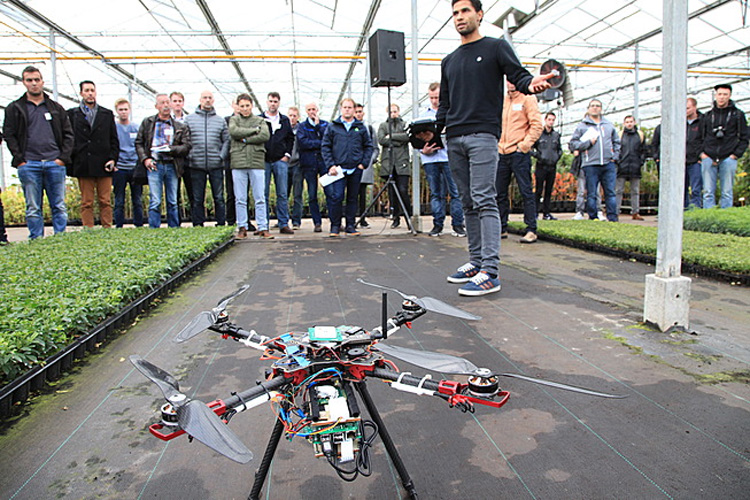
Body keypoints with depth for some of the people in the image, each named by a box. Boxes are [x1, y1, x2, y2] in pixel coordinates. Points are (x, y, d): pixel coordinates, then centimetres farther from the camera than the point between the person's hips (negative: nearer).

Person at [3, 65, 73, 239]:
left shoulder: (56, 108, 14)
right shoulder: (14, 109, 10)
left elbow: (68, 134, 11)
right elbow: (9, 135, 6)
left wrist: (63, 157, -1)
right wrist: (20, 159, -5)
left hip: (55, 164, 1)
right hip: (28, 165, -1)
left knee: (59, 206, 2)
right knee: (33, 209, 2)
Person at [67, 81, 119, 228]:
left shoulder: (107, 114, 15)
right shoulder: (72, 114, 10)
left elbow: (114, 140, 12)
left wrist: (113, 159, 0)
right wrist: (70, 163, -3)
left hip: (104, 165, 1)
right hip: (83, 166, -1)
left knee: (105, 201, 2)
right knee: (86, 203, 2)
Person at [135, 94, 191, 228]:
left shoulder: (180, 127, 11)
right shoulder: (147, 123, 12)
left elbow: (186, 146, 3)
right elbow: (139, 143, 12)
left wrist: (169, 149, -10)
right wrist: (145, 159, -3)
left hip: (172, 166, 1)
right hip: (154, 165, -1)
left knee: (172, 202, 6)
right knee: (155, 201, -6)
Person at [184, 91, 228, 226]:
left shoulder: (221, 120, 11)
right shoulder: (189, 119, 9)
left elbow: (226, 140, 9)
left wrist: (222, 156, -4)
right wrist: (188, 155, -3)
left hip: (216, 165, 0)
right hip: (196, 165, 0)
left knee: (219, 198, 2)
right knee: (197, 199, 3)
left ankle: (221, 225, 9)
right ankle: (198, 226, 10)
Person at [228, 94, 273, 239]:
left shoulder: (260, 120, 13)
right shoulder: (234, 120, 14)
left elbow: (266, 135, -6)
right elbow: (233, 132, -8)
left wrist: (245, 139, -7)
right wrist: (254, 130, -5)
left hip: (257, 162, 0)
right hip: (238, 162, 0)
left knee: (260, 198, -1)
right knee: (240, 199, 3)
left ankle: (262, 228, 4)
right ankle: (242, 228, 10)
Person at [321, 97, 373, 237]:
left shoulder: (361, 127, 10)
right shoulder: (332, 127, 6)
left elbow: (368, 146, 12)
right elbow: (325, 147, 4)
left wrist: (363, 163, 0)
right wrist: (330, 165, -6)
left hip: (356, 169, 2)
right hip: (339, 169, -2)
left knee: (353, 198, 8)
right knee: (336, 197, -10)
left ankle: (351, 225, 17)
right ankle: (335, 226, 1)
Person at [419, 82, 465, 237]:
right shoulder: (424, 115, 16)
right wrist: (423, 150, -5)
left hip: (449, 156, -2)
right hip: (430, 159, 2)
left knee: (455, 192, -4)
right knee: (436, 193, 6)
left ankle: (458, 224, 2)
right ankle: (437, 224, 12)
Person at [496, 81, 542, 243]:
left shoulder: (528, 99, 1)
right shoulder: (502, 101, 18)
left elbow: (536, 124, -5)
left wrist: (526, 144, -12)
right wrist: (496, 144, 12)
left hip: (519, 153, -6)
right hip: (502, 153, 6)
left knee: (526, 192, -6)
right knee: (500, 193, 7)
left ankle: (531, 230, -3)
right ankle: (502, 228, 16)